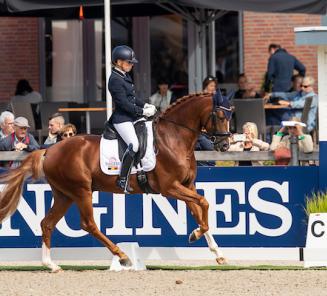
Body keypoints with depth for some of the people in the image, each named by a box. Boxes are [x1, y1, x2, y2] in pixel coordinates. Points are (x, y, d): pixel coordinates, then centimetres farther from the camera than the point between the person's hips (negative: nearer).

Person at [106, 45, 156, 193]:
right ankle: (122, 180, -17)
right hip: (122, 118, -11)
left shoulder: (125, 76, 15)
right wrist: (143, 111, -18)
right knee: (133, 145, -24)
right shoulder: (115, 79, -16)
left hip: (132, 117, 11)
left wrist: (145, 105, 8)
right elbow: (124, 103, -21)